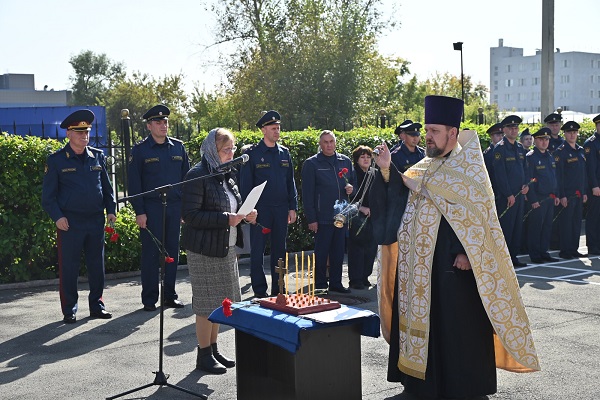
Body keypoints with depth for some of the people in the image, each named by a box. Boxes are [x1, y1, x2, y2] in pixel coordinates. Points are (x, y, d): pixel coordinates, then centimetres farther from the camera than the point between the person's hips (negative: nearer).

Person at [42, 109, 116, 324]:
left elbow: (107, 187, 16)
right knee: (68, 268, 1)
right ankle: (69, 310, 12)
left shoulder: (98, 157, 10)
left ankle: (97, 305, 22)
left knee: (97, 265, 9)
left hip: (96, 221, 4)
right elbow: (48, 195, -1)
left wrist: (111, 210, 5)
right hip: (69, 223, -3)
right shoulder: (56, 160, 0)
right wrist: (57, 217, -12)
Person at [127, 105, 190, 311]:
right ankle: (149, 299, 10)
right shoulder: (140, 150, -1)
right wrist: (139, 211, -9)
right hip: (151, 208, -3)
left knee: (173, 252, 8)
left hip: (175, 207, 4)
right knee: (150, 253, 1)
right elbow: (134, 183, -3)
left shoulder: (178, 147, 9)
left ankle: (170, 295, 19)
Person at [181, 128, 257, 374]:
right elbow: (190, 215, -20)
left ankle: (214, 349, 27)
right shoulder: (198, 176, -14)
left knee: (220, 301, 14)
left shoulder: (227, 175, 12)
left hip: (227, 248, 8)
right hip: (205, 251, -8)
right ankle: (204, 355, 11)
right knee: (207, 303, -1)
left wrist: (246, 214, 2)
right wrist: (226, 219, -24)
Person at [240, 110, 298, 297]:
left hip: (281, 209, 4)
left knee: (279, 250, 10)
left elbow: (290, 182, 12)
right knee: (257, 250, 1)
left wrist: (292, 207, 7)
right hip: (260, 209, -4)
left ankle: (278, 289, 19)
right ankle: (259, 291, 10)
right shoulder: (252, 154, -4)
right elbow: (245, 184, -4)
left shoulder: (284, 153, 9)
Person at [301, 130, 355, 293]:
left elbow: (353, 182, 24)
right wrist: (311, 219, -10)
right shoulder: (312, 163, -3)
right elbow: (307, 193, -6)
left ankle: (336, 283, 23)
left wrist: (351, 188, -2)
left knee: (338, 252, 11)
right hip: (322, 217, -5)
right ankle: (320, 286, 12)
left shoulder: (345, 161, 11)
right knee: (321, 252, 1)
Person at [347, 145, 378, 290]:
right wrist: (361, 208, -13)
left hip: (372, 217, 5)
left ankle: (364, 277, 16)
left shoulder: (374, 175, 12)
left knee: (371, 248, 4)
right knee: (356, 248, -5)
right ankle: (355, 279, 3)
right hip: (357, 217, -5)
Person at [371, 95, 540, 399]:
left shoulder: (468, 170, -7)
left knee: (455, 326, -1)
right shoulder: (424, 168, 14)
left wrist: (466, 253, -23)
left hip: (452, 264, -7)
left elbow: (479, 213, -14)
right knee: (423, 320, 13)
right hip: (420, 264, 7)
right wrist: (387, 170, -2)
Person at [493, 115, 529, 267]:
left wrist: (526, 184, 2)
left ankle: (513, 256, 19)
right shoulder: (499, 148, -9)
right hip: (505, 196, -8)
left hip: (519, 194, 8)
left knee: (518, 226, 11)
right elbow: (500, 173, -14)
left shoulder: (520, 148, 15)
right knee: (506, 226, -5)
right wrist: (509, 194, -16)